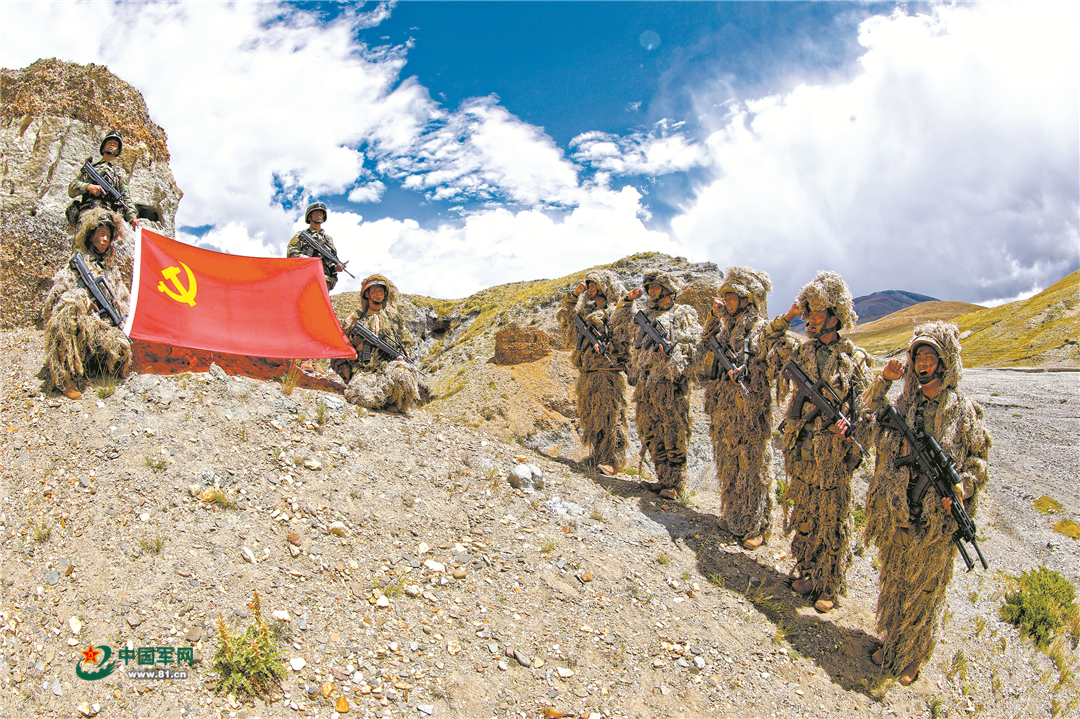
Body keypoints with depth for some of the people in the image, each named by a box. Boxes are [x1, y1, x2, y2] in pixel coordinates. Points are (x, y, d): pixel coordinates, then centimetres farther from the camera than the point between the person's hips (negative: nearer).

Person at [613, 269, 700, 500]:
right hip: (644, 386, 7)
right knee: (650, 435, 9)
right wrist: (627, 301, 20)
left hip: (670, 385, -7)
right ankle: (663, 479, 18)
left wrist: (671, 349, -20)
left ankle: (675, 484, 2)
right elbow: (620, 330, 29)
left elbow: (693, 343, -4)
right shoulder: (644, 315, 21)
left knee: (673, 437, -5)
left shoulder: (683, 314, 4)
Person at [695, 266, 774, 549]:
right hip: (723, 406, 7)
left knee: (751, 465, -1)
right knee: (727, 463, 14)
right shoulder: (725, 323, 13)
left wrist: (744, 370, -30)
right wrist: (713, 318, 10)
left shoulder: (760, 327, -9)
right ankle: (731, 518, 27)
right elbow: (705, 351, 17)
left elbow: (769, 366, -13)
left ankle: (756, 527, 9)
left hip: (749, 408, -7)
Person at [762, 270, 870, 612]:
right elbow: (770, 339, 21)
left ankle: (830, 587, 17)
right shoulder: (799, 351, 5)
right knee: (803, 516, 14)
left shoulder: (853, 358, -5)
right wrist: (788, 316, 6)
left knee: (832, 522, 5)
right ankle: (806, 572, 30)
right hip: (801, 449, 4)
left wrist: (849, 428, -18)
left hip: (834, 454, -4)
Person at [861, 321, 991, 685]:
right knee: (893, 581, 16)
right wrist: (883, 381, 0)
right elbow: (870, 422, 10)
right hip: (895, 513, 3)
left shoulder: (964, 411, -5)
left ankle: (911, 658, 27)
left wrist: (964, 485, -17)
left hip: (936, 518, -3)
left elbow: (978, 459, 1)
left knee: (924, 590, 9)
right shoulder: (903, 403, 2)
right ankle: (891, 644, 35)